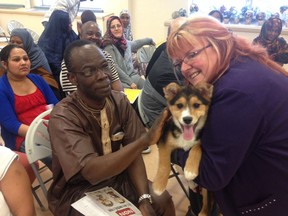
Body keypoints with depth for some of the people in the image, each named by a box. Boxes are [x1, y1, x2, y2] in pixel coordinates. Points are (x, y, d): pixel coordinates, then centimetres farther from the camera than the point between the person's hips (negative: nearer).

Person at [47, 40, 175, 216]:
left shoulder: (120, 101, -8)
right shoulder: (63, 117, -24)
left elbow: (131, 152, -7)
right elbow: (91, 171, -34)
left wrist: (144, 198, -20)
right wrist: (145, 139, -42)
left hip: (117, 176, 5)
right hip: (79, 190, -4)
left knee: (164, 202, -10)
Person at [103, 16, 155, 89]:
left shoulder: (125, 42, 12)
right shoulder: (108, 46, -7)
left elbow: (136, 43, 35)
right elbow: (114, 67, -13)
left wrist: (150, 40, 50)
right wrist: (130, 82, -16)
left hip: (133, 75, 6)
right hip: (121, 80, -6)